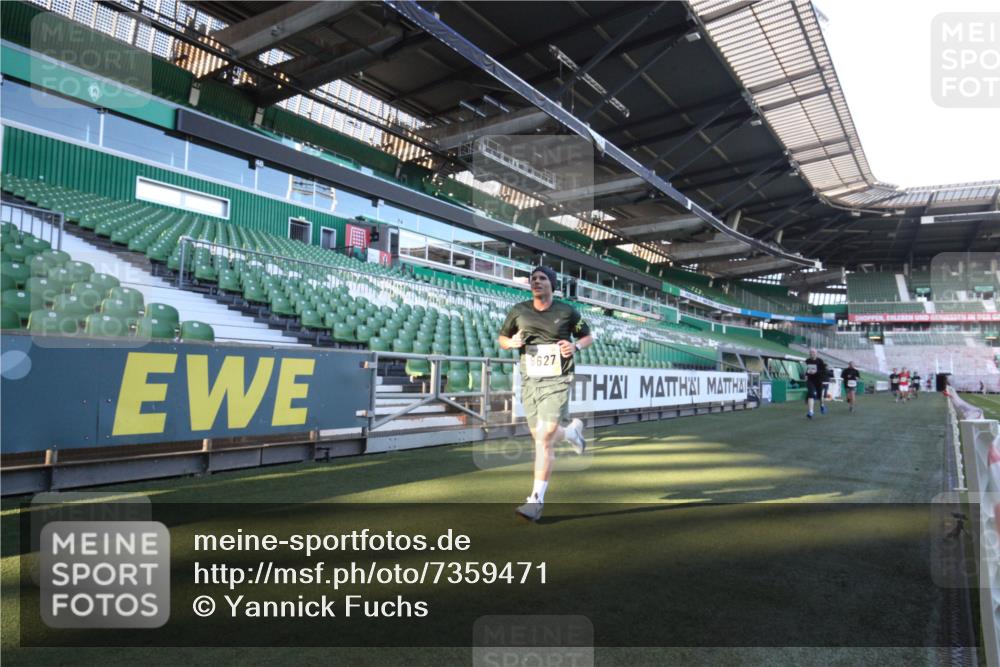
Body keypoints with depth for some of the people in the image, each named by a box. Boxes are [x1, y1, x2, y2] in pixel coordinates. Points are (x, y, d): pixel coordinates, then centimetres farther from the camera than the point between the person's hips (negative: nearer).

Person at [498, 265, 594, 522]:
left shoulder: (567, 311, -1)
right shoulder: (518, 310, 4)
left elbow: (588, 337, 12)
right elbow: (502, 339, 14)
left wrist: (576, 346, -11)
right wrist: (511, 342, -9)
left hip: (557, 381, -3)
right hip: (529, 381, 4)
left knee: (545, 438, -13)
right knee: (542, 438, 11)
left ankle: (536, 501, -4)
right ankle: (572, 430, 47)